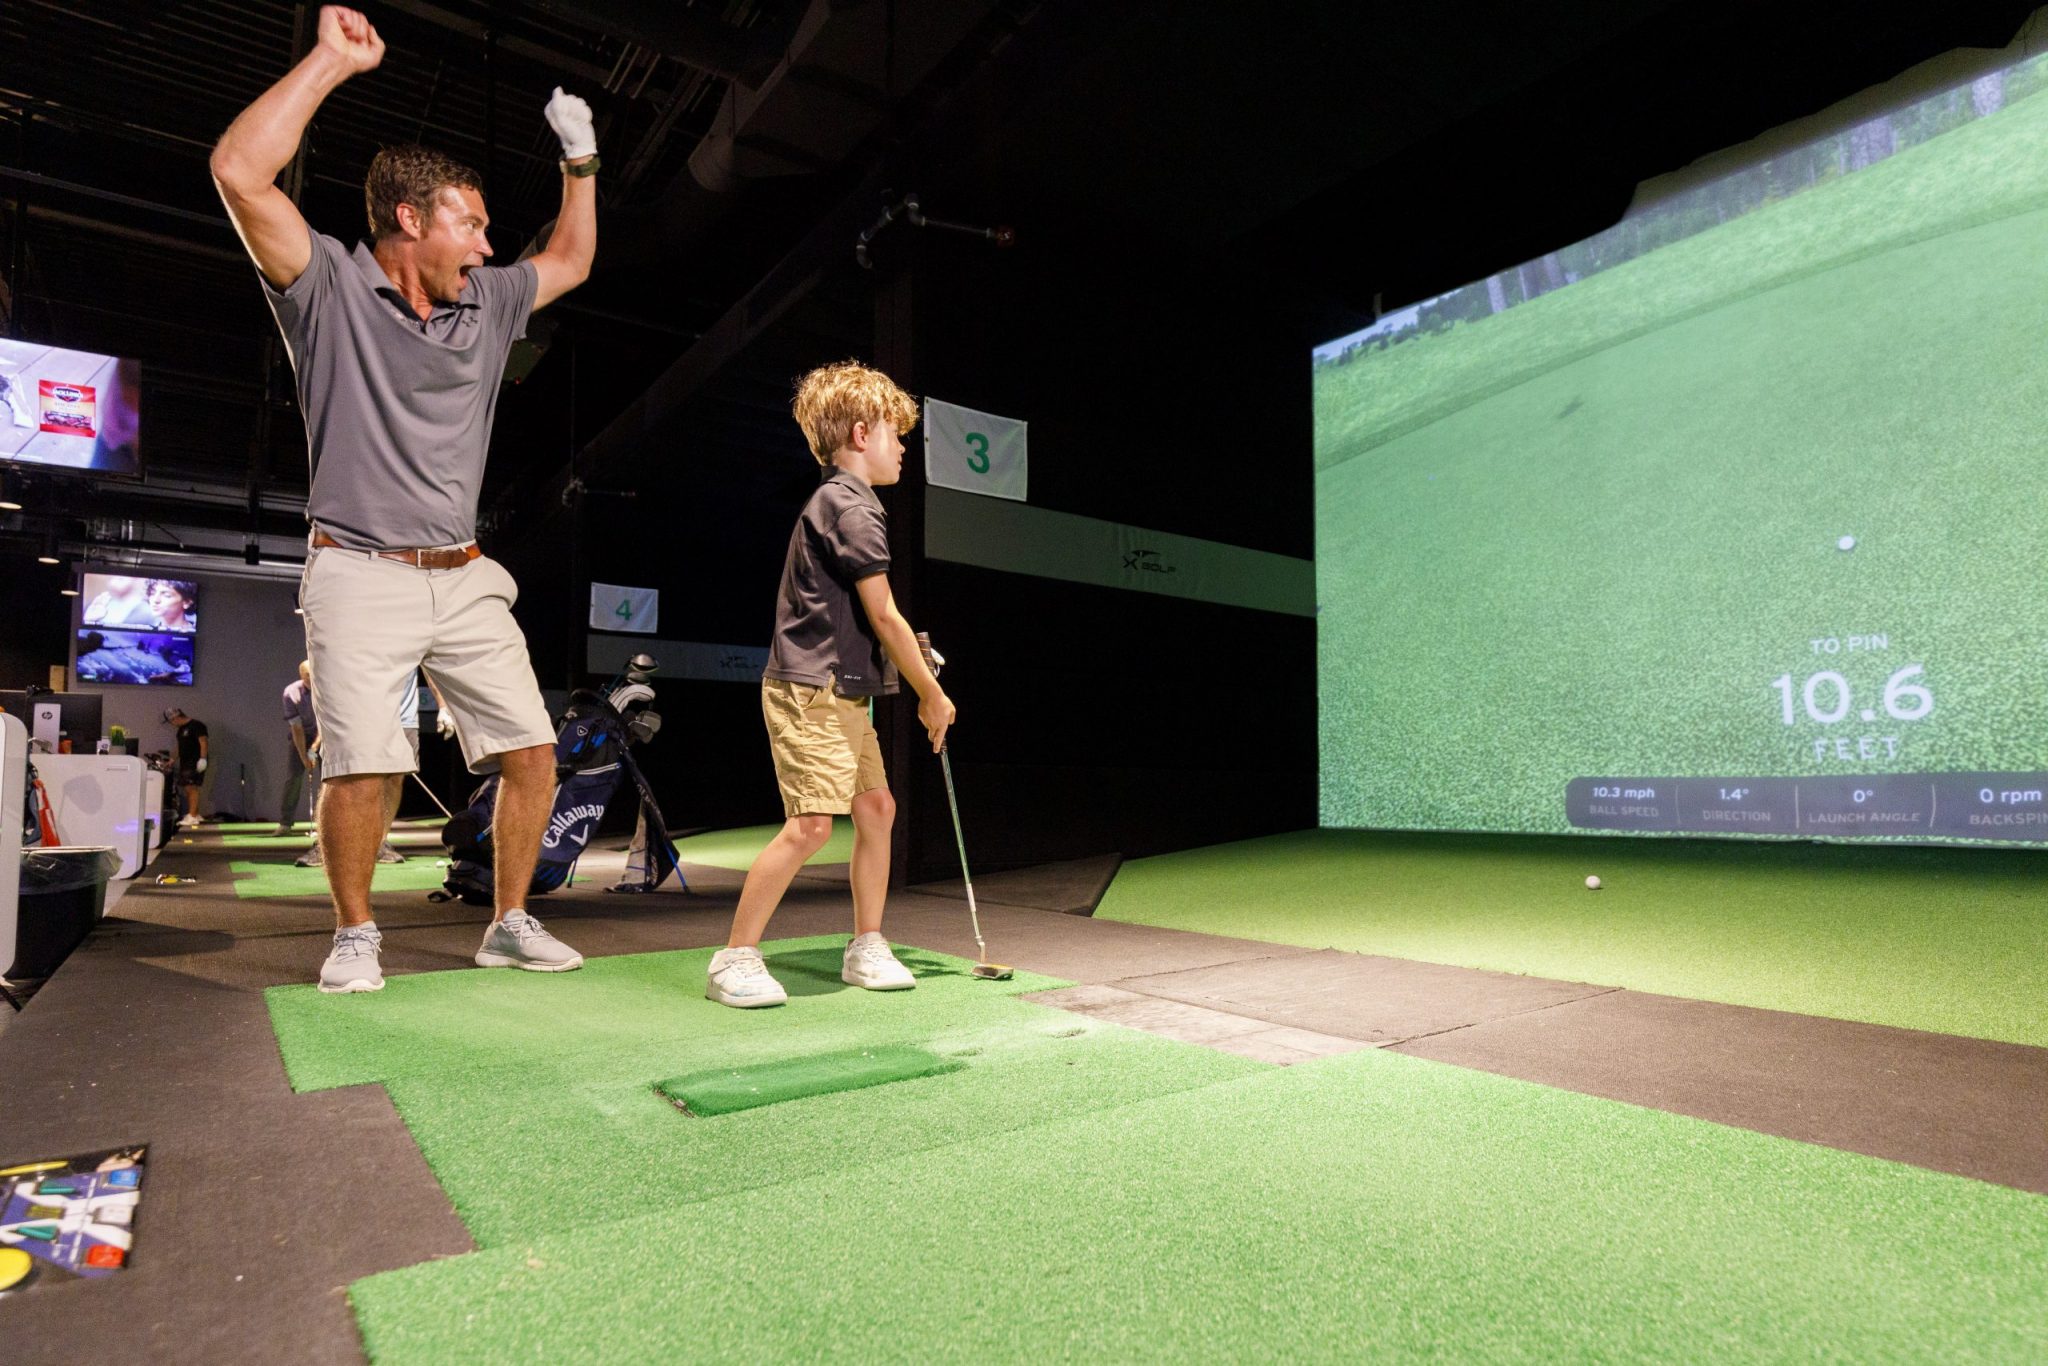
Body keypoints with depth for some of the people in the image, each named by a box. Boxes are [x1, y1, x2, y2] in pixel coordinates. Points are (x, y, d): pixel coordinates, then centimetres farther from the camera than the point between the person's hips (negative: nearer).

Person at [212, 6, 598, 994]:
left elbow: (570, 261, 29)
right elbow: (239, 172, -15)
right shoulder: (331, 287, -1)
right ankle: (354, 937, 11)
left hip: (464, 578, 5)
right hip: (360, 574, -5)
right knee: (363, 764, -13)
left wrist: (580, 160, 21)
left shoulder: (487, 305, 14)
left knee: (531, 750, -2)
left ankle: (510, 926, 13)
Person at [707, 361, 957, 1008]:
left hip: (839, 693, 11)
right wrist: (932, 695, -7)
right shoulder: (853, 507, -12)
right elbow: (883, 615, -14)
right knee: (811, 822, -13)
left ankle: (866, 948, 19)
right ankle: (735, 957, -3)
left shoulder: (833, 502, 20)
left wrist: (910, 659, 13)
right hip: (811, 689, -11)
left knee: (876, 806, 10)